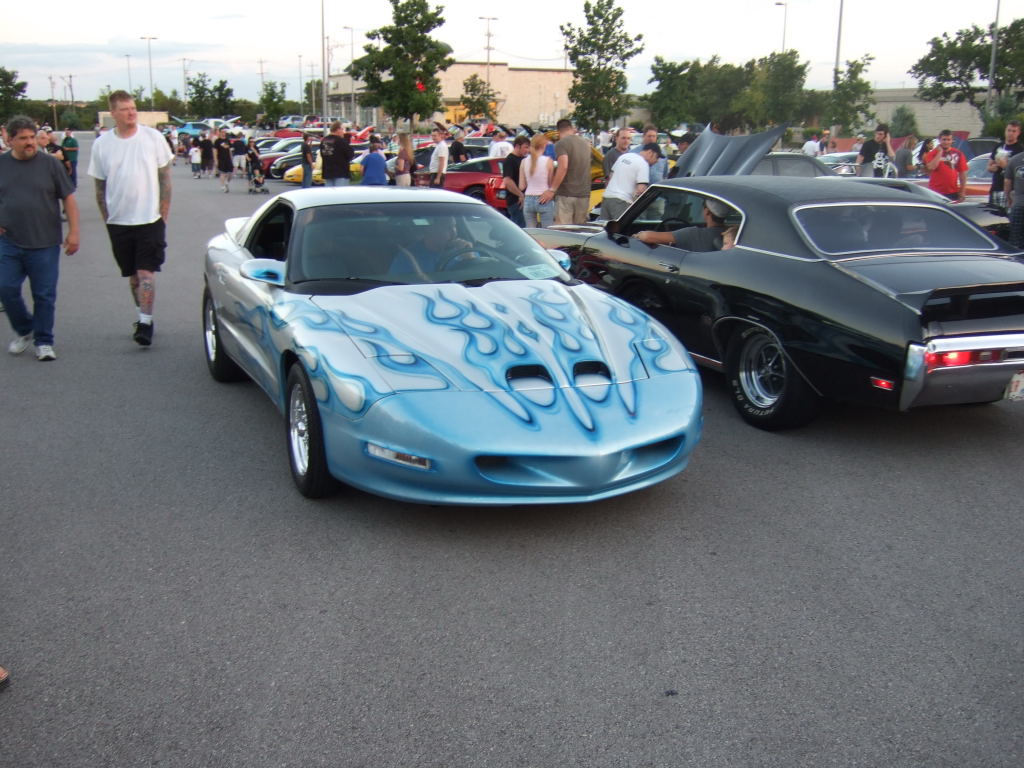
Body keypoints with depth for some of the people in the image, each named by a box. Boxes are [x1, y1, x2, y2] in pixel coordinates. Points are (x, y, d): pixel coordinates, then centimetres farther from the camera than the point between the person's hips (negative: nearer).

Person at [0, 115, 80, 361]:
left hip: (45, 243, -2)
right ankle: (24, 331, 24)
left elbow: (68, 198, 1)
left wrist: (73, 232, -5)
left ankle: (44, 342, 14)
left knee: (44, 295, 2)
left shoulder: (50, 163, -1)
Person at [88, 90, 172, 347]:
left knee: (146, 272, -9)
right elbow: (100, 186, 7)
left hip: (150, 219, -2)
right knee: (133, 275, 12)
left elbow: (165, 178, 1)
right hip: (118, 222, 3)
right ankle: (144, 317, 26)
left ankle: (146, 322, -8)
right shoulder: (101, 144, 1)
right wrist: (107, 219, 5)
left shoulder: (153, 137, -3)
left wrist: (164, 215, -2)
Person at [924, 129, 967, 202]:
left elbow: (963, 173, 8)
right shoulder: (933, 154, 1)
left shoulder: (957, 154, 7)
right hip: (936, 193, -2)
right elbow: (931, 167, -19)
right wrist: (940, 152, -12)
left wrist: (962, 192, 4)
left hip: (953, 193, 2)